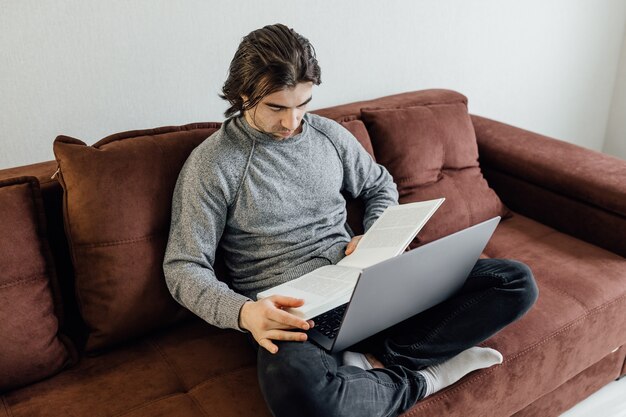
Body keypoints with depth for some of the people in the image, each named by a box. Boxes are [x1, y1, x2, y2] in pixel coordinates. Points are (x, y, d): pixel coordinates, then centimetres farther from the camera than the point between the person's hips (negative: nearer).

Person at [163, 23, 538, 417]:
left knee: (516, 281, -8)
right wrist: (243, 313, -26)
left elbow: (381, 186, 24)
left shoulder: (329, 134, 9)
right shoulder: (211, 164, -6)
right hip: (286, 311, -4)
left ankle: (374, 361, -17)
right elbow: (184, 267, -6)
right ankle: (422, 377, -13)